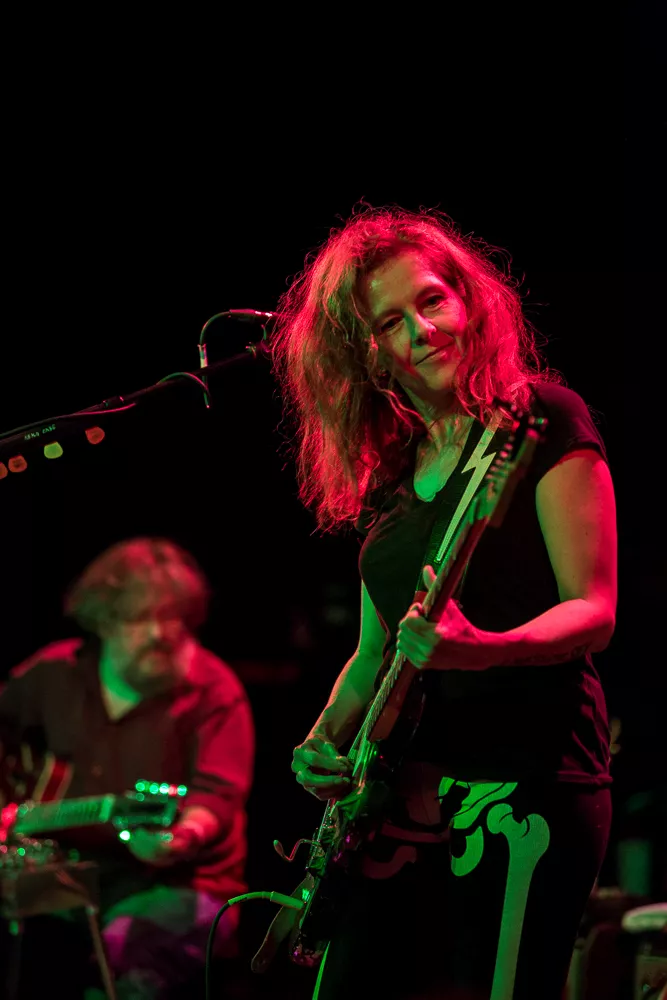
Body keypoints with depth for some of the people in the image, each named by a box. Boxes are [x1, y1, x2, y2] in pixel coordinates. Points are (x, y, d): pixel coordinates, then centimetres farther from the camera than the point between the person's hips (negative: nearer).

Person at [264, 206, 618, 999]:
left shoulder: (541, 418, -4)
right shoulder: (386, 474, 15)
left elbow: (595, 612, -11)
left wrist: (479, 649, -28)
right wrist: (323, 742, 4)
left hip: (526, 777, -7)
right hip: (406, 792, 7)